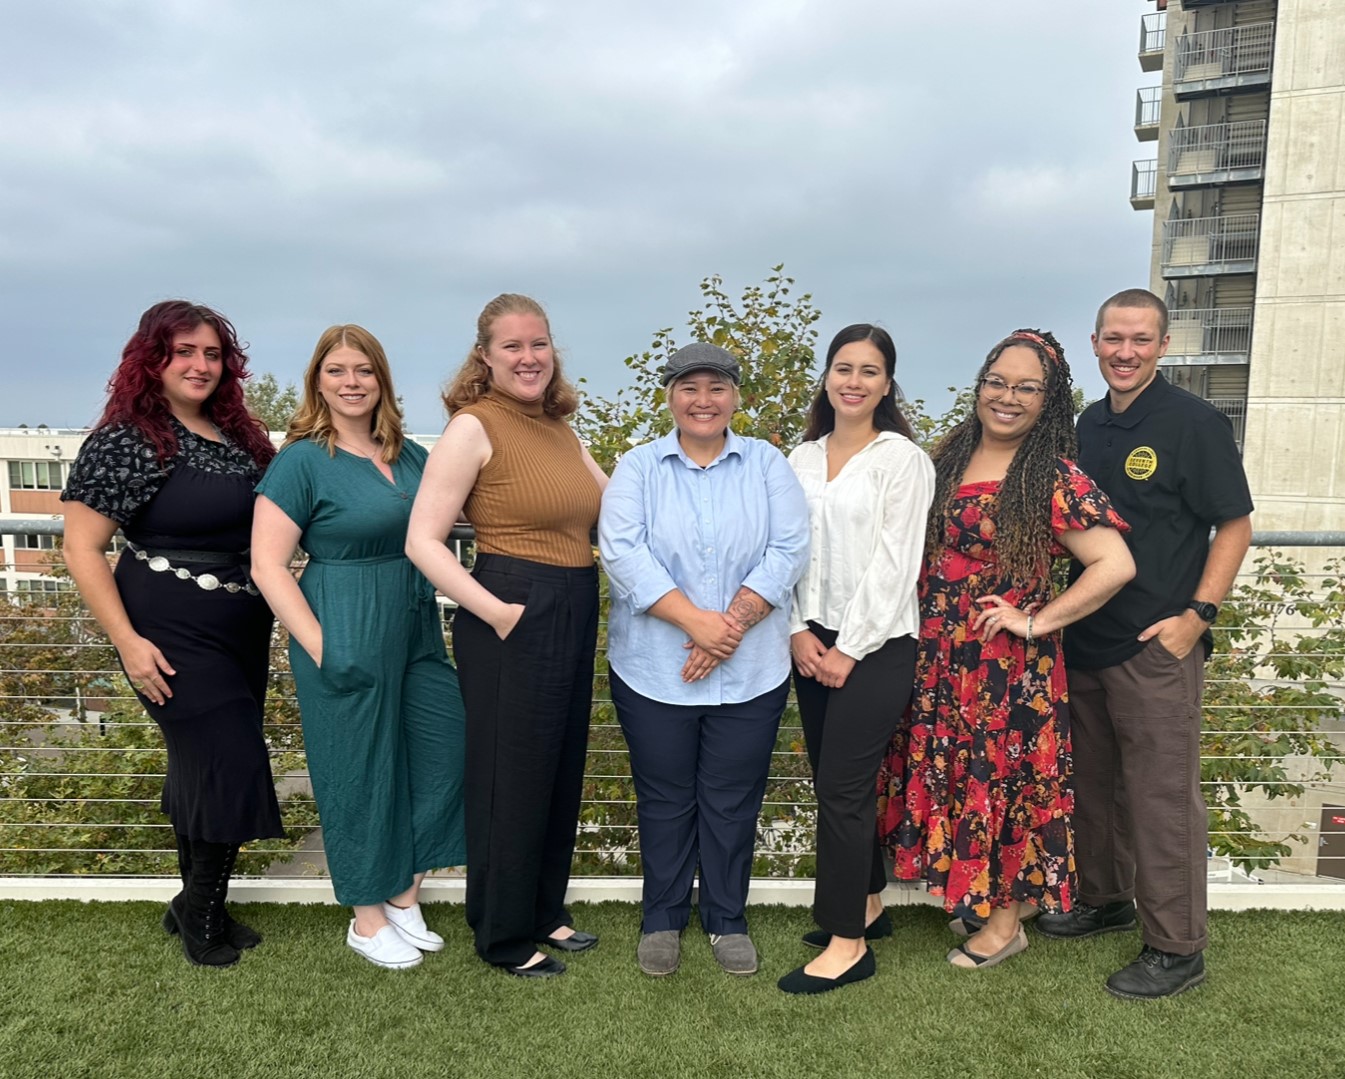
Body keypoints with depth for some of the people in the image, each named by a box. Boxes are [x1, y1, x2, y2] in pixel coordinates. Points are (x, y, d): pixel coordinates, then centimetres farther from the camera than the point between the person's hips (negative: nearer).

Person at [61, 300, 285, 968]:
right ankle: (200, 916, 17)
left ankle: (196, 907, 32)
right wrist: (127, 642, -16)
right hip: (172, 636, -6)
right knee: (230, 768, -5)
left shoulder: (239, 435, 8)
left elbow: (267, 523, 20)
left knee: (203, 769, 15)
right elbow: (81, 549, -11)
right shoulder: (124, 441, -10)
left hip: (244, 630, 7)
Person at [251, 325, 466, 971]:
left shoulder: (410, 456, 10)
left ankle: (404, 898, 31)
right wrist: (318, 646, -16)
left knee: (437, 757, 10)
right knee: (360, 770, 6)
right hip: (347, 639, -6)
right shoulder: (302, 460, -8)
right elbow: (267, 564, -12)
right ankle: (367, 921, 26)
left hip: (416, 632, 7)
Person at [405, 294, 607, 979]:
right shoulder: (473, 427, -10)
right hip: (512, 619, -8)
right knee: (511, 777, 5)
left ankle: (545, 913, 37)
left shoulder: (560, 430, 12)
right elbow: (422, 540, -15)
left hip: (575, 613, 8)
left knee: (562, 771, 18)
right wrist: (496, 612, -20)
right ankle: (504, 935, 25)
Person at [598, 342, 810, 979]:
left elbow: (789, 550, -5)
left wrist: (733, 622, -17)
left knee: (732, 800, 11)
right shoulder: (638, 467, 3)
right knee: (664, 799, 12)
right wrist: (695, 620, -20)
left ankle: (727, 920, 30)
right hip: (654, 670, 0)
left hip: (750, 671, 1)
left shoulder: (767, 464, 5)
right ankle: (662, 919, 31)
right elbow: (623, 552, -11)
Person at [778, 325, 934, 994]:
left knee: (841, 787, -6)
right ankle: (866, 905, 31)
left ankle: (848, 943, 7)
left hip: (877, 644, -6)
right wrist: (800, 632, -3)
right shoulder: (802, 458, 11)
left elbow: (892, 563, -11)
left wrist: (850, 649, -12)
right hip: (813, 642, 6)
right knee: (833, 783, 13)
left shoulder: (902, 459, -6)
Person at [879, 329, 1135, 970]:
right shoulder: (947, 456, 6)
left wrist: (1037, 620, -16)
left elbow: (1116, 564, -17)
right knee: (947, 775, 15)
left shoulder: (1056, 480, -12)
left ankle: (1005, 921, 26)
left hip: (1010, 665, -6)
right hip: (937, 658, 6)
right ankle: (969, 893, 36)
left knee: (1002, 777, 6)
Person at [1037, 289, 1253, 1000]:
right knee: (1093, 782, 17)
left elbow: (1234, 525, -7)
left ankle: (1177, 948, 15)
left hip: (1157, 647, -6)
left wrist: (1197, 614, -15)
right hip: (1083, 640, 7)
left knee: (1162, 795, 1)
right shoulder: (1089, 425, 10)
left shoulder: (1194, 423, -8)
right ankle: (1104, 899, 36)